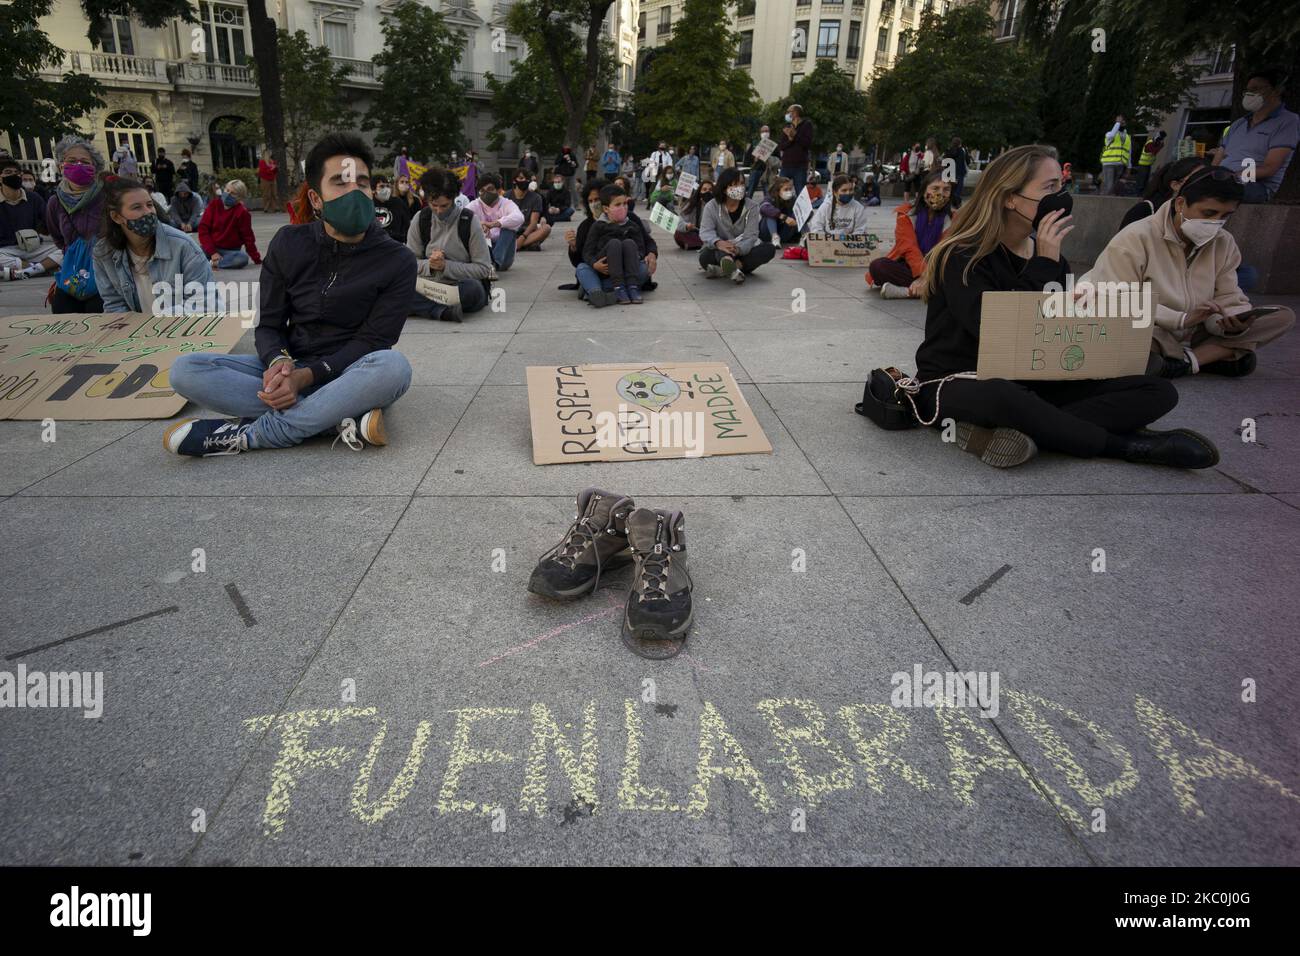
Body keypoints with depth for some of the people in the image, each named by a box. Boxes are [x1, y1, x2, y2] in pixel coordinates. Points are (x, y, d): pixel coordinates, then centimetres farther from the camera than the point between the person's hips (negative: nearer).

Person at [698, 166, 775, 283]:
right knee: (705, 257, -33)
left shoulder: (751, 206, -4)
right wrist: (718, 243, -45)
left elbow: (751, 236, -15)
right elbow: (706, 232, -19)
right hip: (719, 252, -1)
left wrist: (738, 249, -39)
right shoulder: (711, 207, -5)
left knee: (769, 248, -25)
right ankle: (731, 269, -65)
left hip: (743, 251, 1)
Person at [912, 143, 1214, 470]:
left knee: (1158, 391, -8)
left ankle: (998, 430, -28)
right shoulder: (963, 256, -12)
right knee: (1002, 397, -44)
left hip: (1032, 384, 8)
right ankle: (1123, 445, -19)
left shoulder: (1051, 258, 11)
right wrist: (1042, 266, -18)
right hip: (958, 383, -7)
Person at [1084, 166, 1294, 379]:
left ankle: (1186, 360, -22)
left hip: (1193, 335, 6)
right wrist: (1182, 319, -31)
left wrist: (1234, 324, -20)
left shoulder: (1224, 243, 5)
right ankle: (1216, 356, -17)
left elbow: (1228, 298, 4)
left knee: (1284, 316, -7)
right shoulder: (1135, 238, -15)